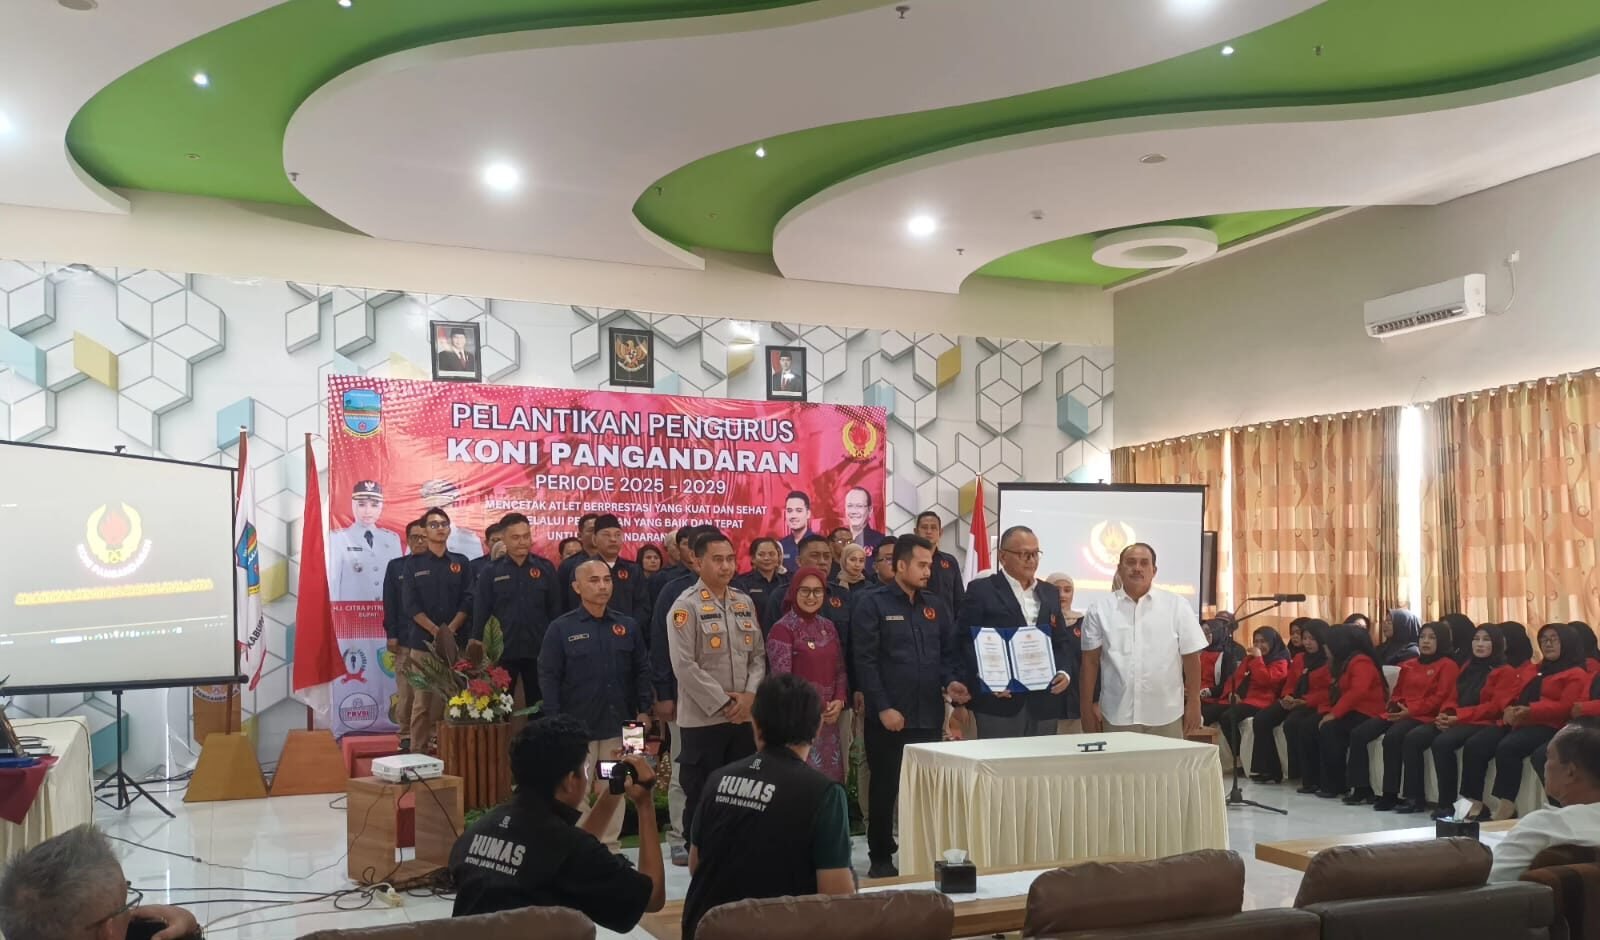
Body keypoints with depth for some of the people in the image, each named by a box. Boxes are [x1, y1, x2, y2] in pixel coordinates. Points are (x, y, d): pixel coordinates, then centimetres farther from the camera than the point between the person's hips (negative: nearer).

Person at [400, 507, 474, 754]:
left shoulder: (460, 563, 11)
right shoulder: (414, 563, 6)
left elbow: (468, 601, 4)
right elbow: (410, 605, -1)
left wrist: (450, 630, -10)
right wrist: (435, 630, -11)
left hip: (455, 641, 1)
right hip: (422, 641, -1)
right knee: (422, 699, -4)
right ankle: (418, 749, 1)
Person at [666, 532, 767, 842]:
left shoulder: (745, 602, 9)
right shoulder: (686, 606, -9)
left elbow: (758, 654, 10)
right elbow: (685, 666, -15)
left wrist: (750, 695, -7)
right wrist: (723, 704, -14)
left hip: (744, 716, 5)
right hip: (703, 718, -5)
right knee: (701, 799, 4)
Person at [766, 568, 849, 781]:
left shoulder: (828, 626, 11)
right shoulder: (782, 628, -9)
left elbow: (840, 670, 14)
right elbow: (781, 679, -13)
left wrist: (839, 701, -3)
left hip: (828, 719, 6)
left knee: (830, 779, 7)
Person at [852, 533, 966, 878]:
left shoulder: (936, 606, 13)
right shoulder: (872, 604, -4)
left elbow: (950, 652, 15)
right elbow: (865, 660, -10)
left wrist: (951, 681, -6)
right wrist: (883, 707, -15)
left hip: (929, 716, 5)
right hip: (888, 717, -4)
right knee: (885, 789, 5)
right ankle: (881, 858, 16)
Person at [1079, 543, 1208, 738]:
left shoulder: (1177, 606, 1)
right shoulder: (1100, 610, 2)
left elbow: (1191, 658, 3)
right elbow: (1090, 661, 4)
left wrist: (1193, 704, 2)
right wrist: (1088, 708, 3)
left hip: (1165, 715, 0)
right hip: (1116, 715, 0)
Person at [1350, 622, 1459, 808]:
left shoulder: (1447, 665, 0)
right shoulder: (1409, 665, 21)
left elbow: (1440, 697, -10)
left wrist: (1411, 711, -16)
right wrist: (1395, 706, 1)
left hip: (1423, 716, -7)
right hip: (1398, 713, 7)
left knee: (1392, 737, -35)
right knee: (1359, 735, -11)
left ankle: (1390, 794, -26)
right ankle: (1362, 788, -5)